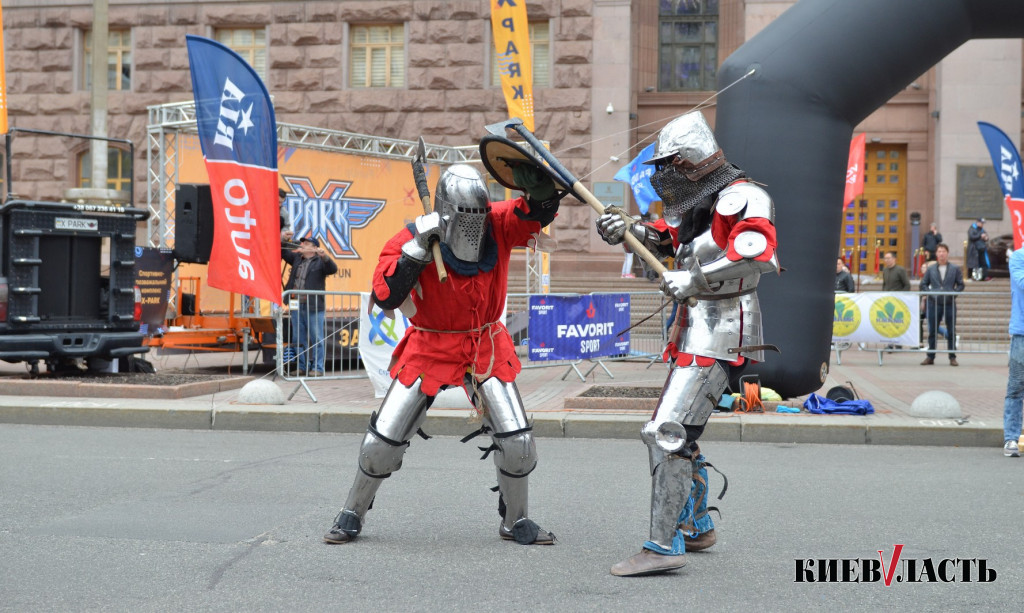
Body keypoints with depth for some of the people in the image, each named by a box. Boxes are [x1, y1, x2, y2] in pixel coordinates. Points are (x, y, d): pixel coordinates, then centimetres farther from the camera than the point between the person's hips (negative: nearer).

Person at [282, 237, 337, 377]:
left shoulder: (320, 261, -2)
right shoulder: (296, 258, 17)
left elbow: (333, 269, -17)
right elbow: (283, 252, 26)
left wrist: (324, 256, -32)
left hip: (314, 307, -7)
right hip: (297, 306, 7)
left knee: (316, 339, -3)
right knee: (299, 339, 11)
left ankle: (317, 369, 1)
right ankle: (302, 367, 20)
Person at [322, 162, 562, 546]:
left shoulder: (498, 226, -11)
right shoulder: (412, 240, -17)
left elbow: (542, 211, -22)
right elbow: (385, 297, -26)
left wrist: (539, 185, -44)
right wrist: (417, 248, -33)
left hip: (486, 348, 2)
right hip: (430, 350, -1)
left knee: (517, 441, -3)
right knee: (383, 440, 1)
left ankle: (515, 522, 20)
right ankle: (352, 515, 24)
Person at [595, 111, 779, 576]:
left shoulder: (742, 199, -15)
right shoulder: (699, 201, 16)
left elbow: (759, 257, -30)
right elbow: (668, 239, 28)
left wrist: (695, 280, -26)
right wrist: (627, 230, 9)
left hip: (719, 335, -11)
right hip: (695, 333, 11)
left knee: (666, 433, -18)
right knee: (677, 431, 21)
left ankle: (664, 546, -19)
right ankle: (696, 527, 35)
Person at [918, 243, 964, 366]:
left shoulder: (955, 269, 5)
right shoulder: (931, 269, 8)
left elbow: (960, 285, 5)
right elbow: (923, 285, 10)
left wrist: (952, 293, -9)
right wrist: (930, 293, -6)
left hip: (950, 303, -1)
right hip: (934, 303, 1)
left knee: (951, 332, 2)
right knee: (932, 331, 4)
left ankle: (952, 357, 8)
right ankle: (930, 356, 11)